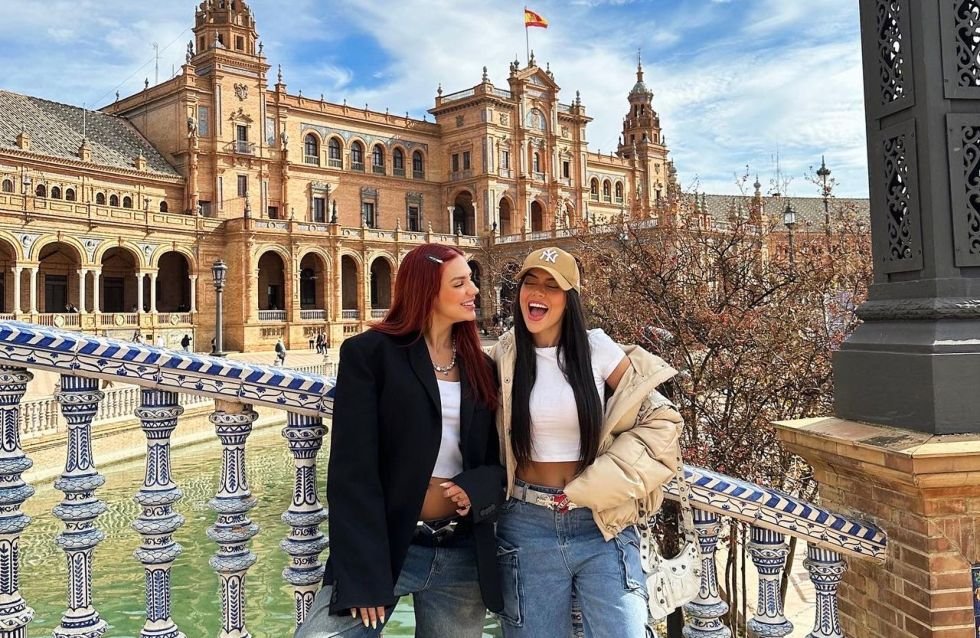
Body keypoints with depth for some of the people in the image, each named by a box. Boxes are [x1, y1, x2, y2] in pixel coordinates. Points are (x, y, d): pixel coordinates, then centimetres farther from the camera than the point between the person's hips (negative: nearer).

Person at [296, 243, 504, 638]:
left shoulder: (480, 368, 10)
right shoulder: (368, 353, -6)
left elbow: (498, 458, 13)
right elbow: (352, 469, -12)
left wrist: (478, 487, -10)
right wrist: (365, 574, -18)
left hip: (463, 555, 4)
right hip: (382, 546, -4)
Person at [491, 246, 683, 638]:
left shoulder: (597, 349, -4)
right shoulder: (505, 356, 1)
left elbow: (661, 420, -2)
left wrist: (594, 486, -7)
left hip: (601, 524, -1)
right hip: (527, 527, 1)